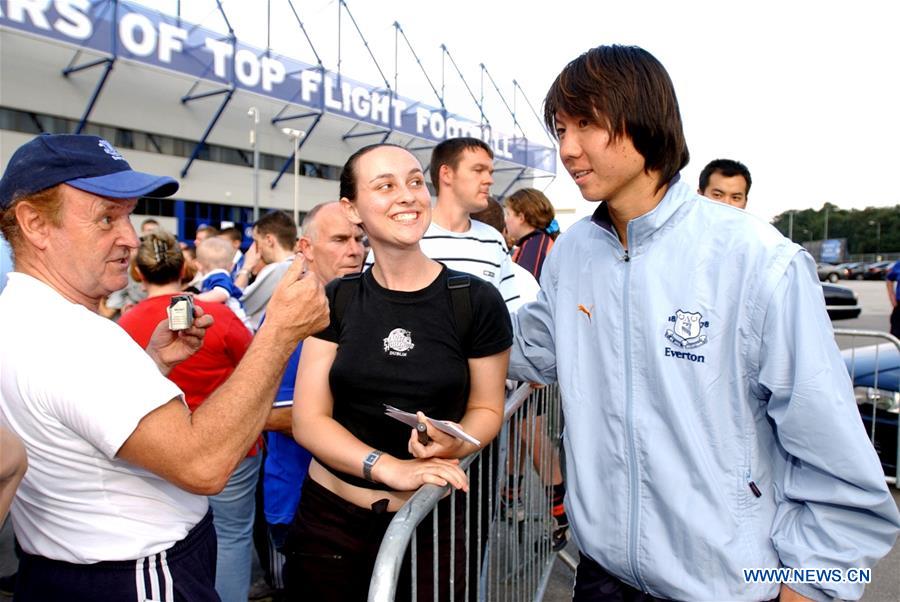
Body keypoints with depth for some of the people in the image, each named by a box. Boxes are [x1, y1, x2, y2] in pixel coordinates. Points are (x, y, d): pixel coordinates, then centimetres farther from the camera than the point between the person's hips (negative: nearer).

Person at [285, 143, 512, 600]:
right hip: (329, 513, 2)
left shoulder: (477, 301, -9)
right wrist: (390, 467, -21)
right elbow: (308, 420, -6)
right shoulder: (335, 301, -3)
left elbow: (486, 408, 2)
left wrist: (454, 445, -20)